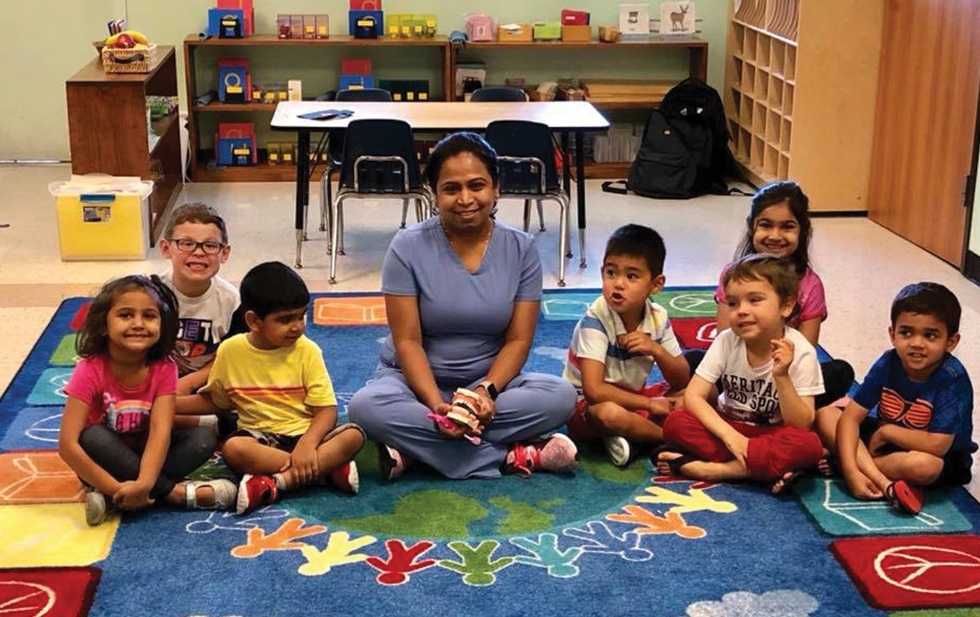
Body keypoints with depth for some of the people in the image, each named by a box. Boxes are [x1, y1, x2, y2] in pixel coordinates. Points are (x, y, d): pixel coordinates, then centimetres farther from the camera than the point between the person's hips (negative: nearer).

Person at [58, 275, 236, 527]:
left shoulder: (164, 368, -12)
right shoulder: (90, 371, -20)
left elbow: (161, 430, -24)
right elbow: (67, 444, -26)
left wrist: (143, 484, -41)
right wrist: (118, 488, -33)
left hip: (144, 456, 3)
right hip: (105, 462, -3)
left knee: (203, 438, -19)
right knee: (93, 437, -34)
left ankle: (109, 499, -27)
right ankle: (176, 492, -26)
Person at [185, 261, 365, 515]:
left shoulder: (307, 351, -5)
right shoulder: (230, 351, -1)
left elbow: (326, 409, -9)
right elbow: (213, 399, 14)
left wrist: (307, 444, -28)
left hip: (304, 433, 0)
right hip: (260, 436, 0)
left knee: (353, 435, -27)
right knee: (233, 449, -34)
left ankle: (276, 482, -36)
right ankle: (327, 469, -30)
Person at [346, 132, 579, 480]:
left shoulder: (521, 249, -4)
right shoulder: (409, 247, -10)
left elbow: (518, 340, -5)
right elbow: (407, 342, -12)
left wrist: (487, 390, -23)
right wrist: (437, 405, -27)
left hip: (491, 382, 2)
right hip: (418, 380, -1)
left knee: (560, 396, -26)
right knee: (367, 406, -34)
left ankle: (414, 447, -23)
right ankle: (517, 455, -29)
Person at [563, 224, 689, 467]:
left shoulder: (658, 317, -5)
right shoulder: (595, 319, -22)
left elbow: (682, 382, -1)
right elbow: (594, 390, -29)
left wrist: (656, 350, -20)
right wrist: (650, 404, -22)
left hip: (632, 398, 7)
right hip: (586, 405, -6)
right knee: (610, 414, -40)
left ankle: (632, 437, -18)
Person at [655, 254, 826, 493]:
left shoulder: (799, 351, -17)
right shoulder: (727, 341, -12)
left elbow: (801, 425, -20)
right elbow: (693, 395, -15)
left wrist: (782, 377, -35)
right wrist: (730, 435, -28)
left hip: (773, 434, -2)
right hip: (729, 426, 2)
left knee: (809, 445, -35)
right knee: (675, 422, -25)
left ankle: (713, 468, -27)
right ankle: (768, 468, -24)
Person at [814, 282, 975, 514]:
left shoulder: (953, 380, -25)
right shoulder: (888, 364, -12)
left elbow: (937, 444, -29)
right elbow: (851, 417, -15)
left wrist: (886, 432, -18)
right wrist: (850, 470, -29)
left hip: (945, 460, -5)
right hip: (885, 439, 5)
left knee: (922, 464, -41)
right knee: (825, 416, -15)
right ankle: (886, 484, -28)